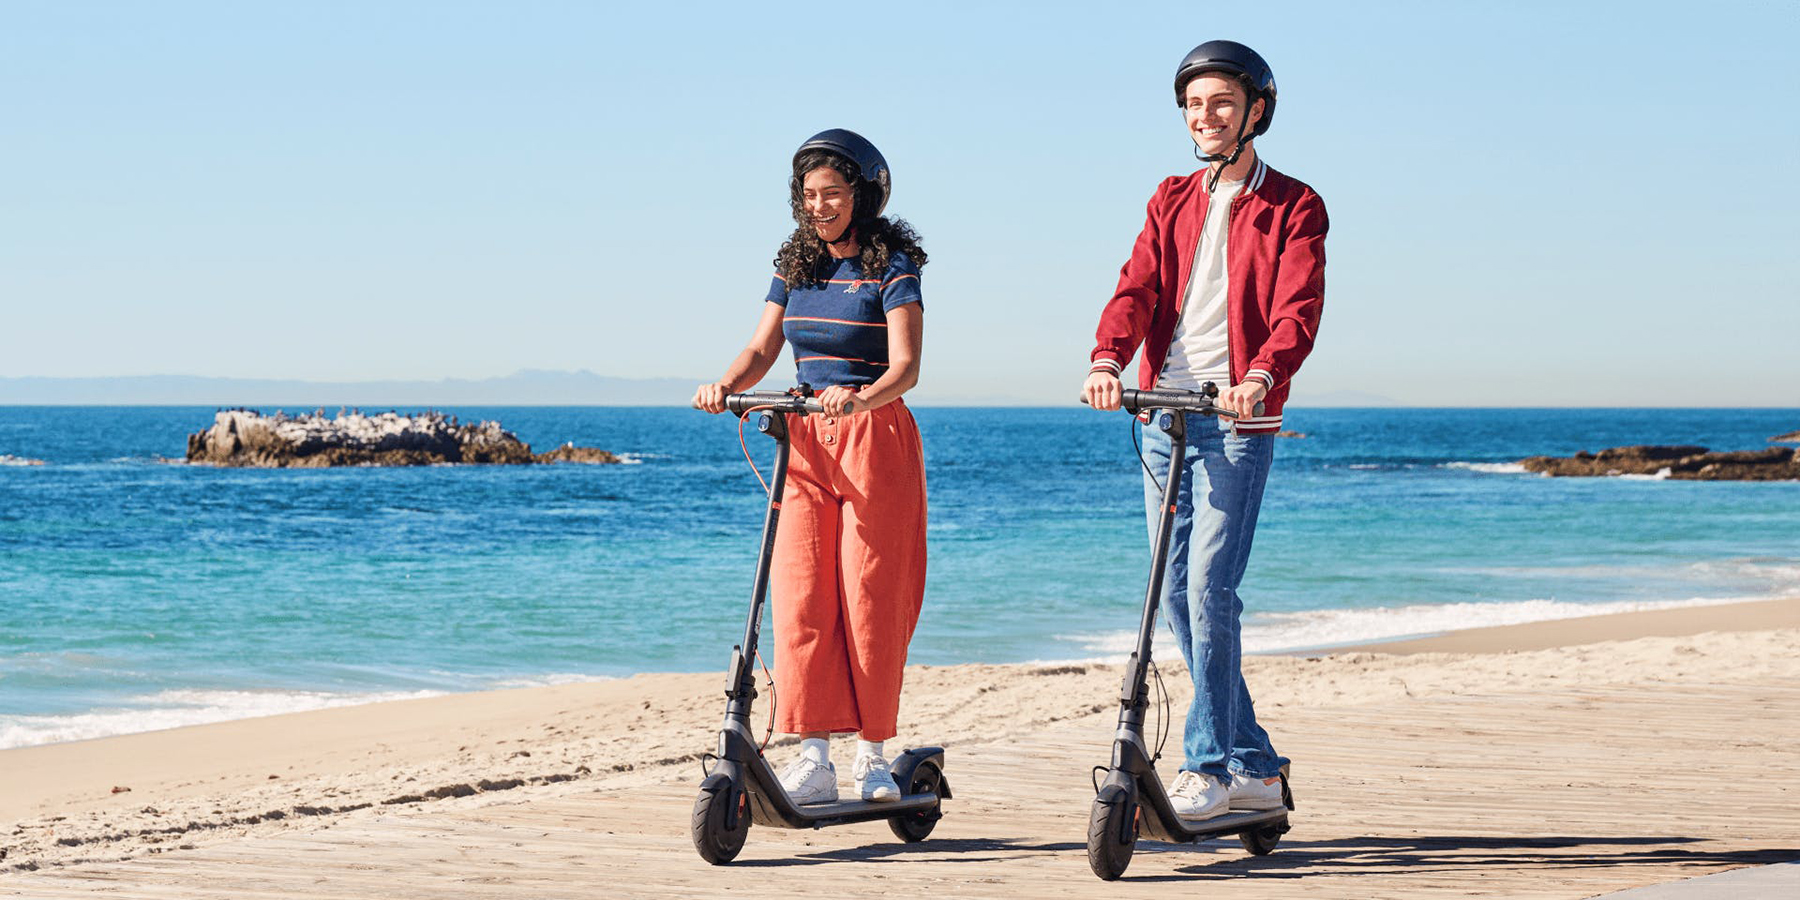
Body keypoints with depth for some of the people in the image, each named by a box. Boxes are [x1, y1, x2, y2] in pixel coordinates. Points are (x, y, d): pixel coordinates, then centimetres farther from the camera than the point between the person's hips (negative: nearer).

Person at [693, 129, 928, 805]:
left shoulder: (891, 265, -5)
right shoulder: (796, 264, 12)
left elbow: (905, 367, -14)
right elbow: (761, 350, 8)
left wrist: (859, 398, -34)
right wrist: (726, 385, -13)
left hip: (876, 439, -4)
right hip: (805, 442, 4)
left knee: (872, 598, -2)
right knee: (800, 597, -5)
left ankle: (872, 752, 9)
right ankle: (814, 756, -5)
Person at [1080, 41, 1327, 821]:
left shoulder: (1292, 208, 3)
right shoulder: (1173, 201, 18)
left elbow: (1297, 308, -11)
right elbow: (1138, 287, 4)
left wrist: (1260, 377, -30)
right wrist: (1107, 360, -17)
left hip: (1236, 420, -6)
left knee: (1209, 588, -15)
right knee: (1177, 594, 6)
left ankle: (1209, 766, -9)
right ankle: (1255, 767, 15)